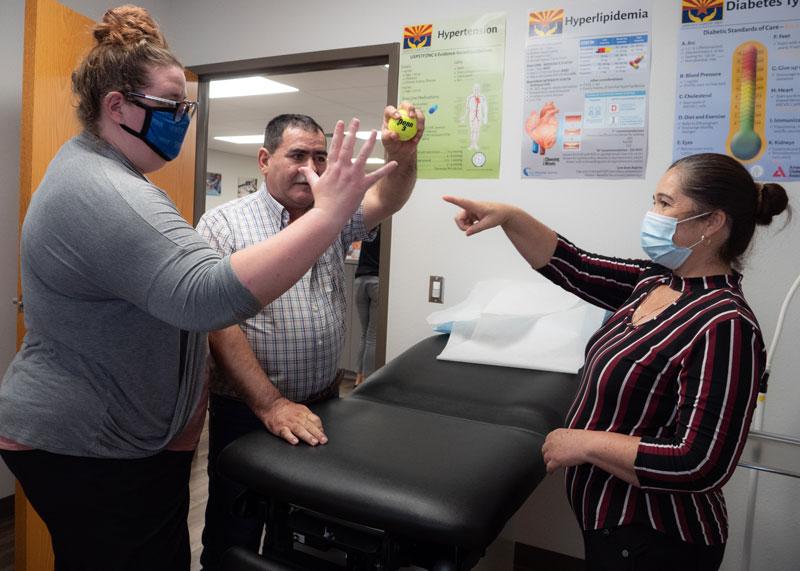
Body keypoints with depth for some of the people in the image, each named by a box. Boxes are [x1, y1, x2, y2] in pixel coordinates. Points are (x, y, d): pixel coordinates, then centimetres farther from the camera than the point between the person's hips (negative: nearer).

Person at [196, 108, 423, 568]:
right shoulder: (223, 225, -8)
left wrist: (404, 152, -34)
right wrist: (271, 405, -23)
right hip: (247, 412, -4)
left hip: (324, 405, 4)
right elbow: (221, 325, -16)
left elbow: (387, 199, -12)